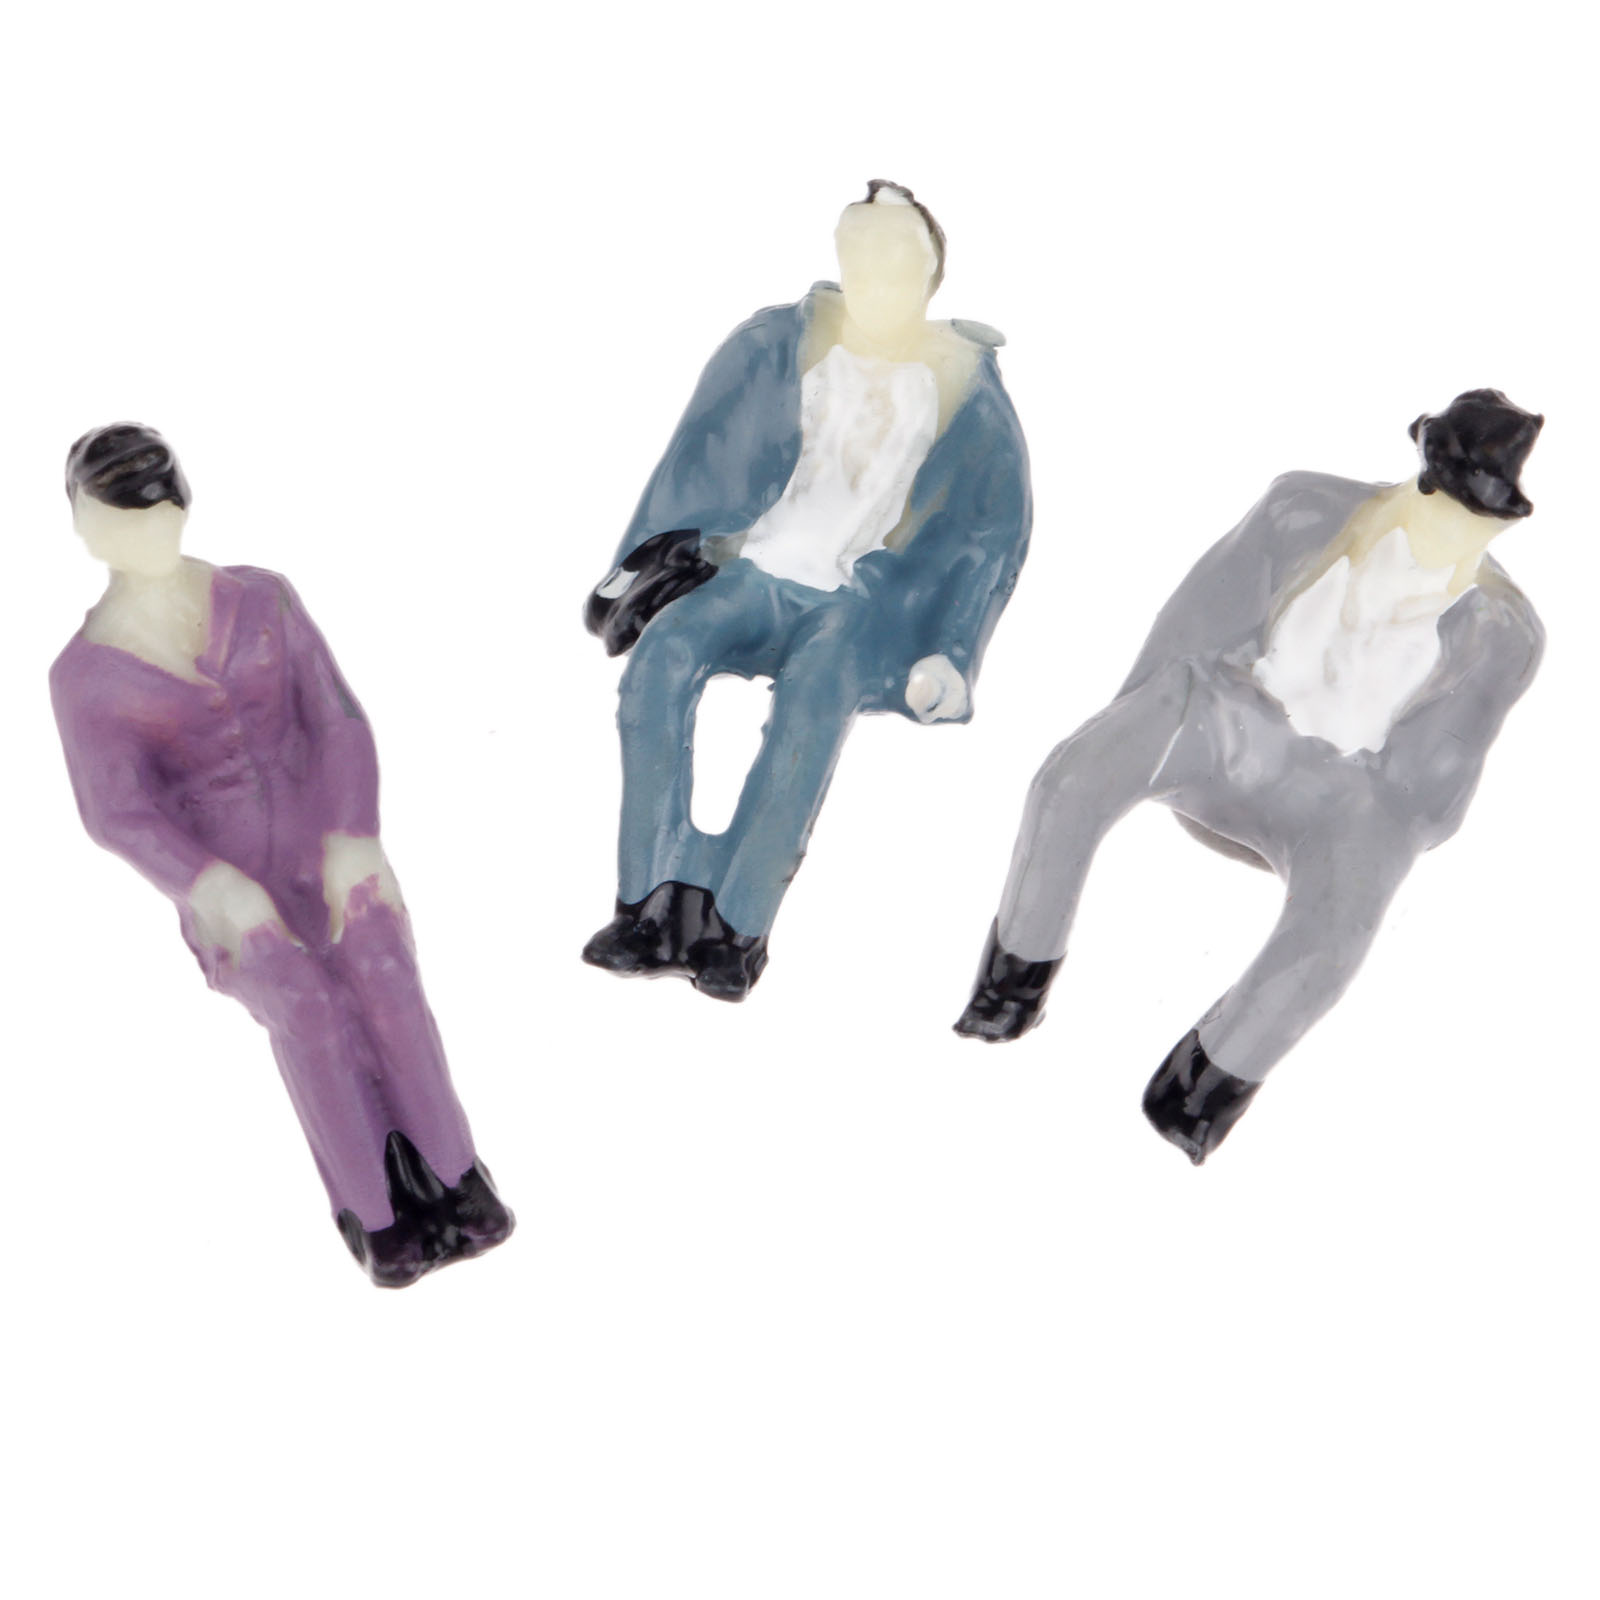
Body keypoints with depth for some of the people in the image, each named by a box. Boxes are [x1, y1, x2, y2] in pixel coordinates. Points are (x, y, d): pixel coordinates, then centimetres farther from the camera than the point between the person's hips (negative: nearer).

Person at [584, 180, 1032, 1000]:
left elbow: (993, 526, 4)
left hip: (861, 603, -2)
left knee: (812, 700, -35)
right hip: (754, 574, 2)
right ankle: (660, 903, -30)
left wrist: (946, 656, -5)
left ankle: (737, 924, -31)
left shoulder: (965, 389, 4)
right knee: (661, 656, -29)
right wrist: (658, 562, 3)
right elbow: (705, 455, 12)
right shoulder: (777, 344, 8)